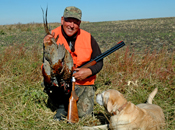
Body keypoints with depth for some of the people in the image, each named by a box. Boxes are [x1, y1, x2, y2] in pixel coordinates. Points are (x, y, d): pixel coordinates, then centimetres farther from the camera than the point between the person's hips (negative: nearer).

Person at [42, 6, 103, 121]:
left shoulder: (88, 38, -5)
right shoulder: (53, 36, -10)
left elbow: (98, 62, 3)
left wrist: (88, 71, -18)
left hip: (83, 82, 1)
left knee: (84, 113, -11)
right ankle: (61, 106, 0)